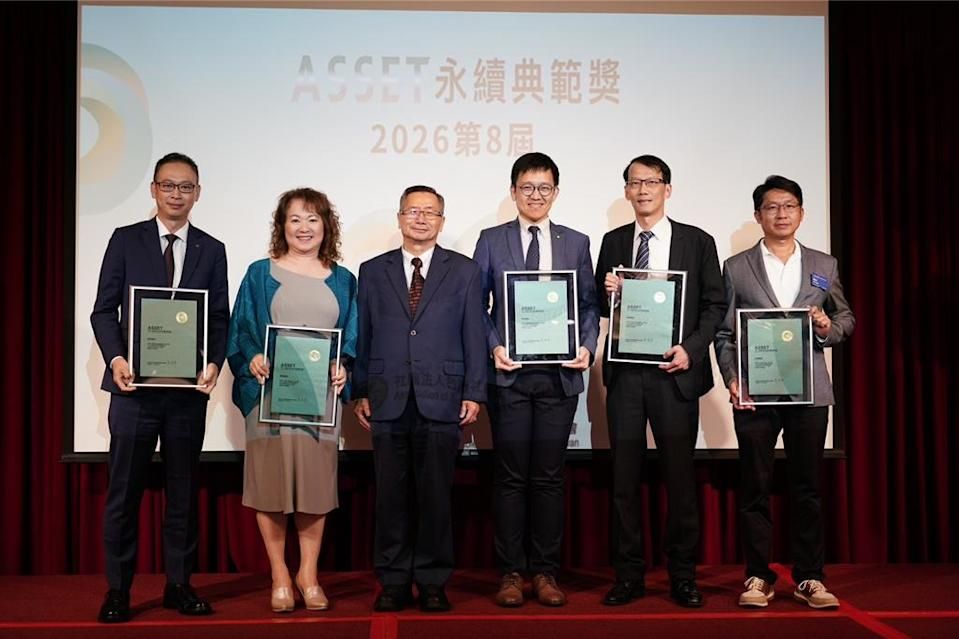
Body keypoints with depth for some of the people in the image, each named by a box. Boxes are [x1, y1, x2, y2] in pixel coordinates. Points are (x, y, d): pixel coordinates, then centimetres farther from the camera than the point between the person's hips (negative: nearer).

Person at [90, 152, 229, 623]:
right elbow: (104, 309, 1)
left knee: (183, 490, 9)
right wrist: (115, 358, -15)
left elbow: (220, 317, 6)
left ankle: (178, 584, 20)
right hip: (134, 385, -1)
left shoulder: (212, 250, 9)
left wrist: (214, 363, -11)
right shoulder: (125, 240, 4)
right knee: (124, 490, 3)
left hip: (189, 389, 2)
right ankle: (118, 589, 14)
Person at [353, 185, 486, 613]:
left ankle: (433, 582, 14)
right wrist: (359, 392, 4)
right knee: (392, 496, 4)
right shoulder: (373, 271, 11)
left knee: (435, 495, 3)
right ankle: (394, 582, 14)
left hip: (441, 400, -1)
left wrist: (474, 394, -1)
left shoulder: (464, 271, 8)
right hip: (387, 400, 1)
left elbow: (473, 335, 4)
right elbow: (362, 336, 10)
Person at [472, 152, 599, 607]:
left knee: (549, 476, 6)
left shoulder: (576, 243, 11)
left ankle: (545, 572, 16)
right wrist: (494, 347, -9)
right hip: (510, 373, -1)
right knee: (511, 476, 3)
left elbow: (588, 305, 10)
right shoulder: (491, 241, 7)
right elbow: (476, 304, 5)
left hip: (559, 373, 1)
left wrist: (587, 346, -6)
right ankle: (511, 573, 12)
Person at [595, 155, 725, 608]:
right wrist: (608, 293, -7)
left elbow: (715, 304, 3)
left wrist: (691, 348, -10)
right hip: (625, 372, 2)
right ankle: (629, 576, 14)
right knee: (625, 476, 5)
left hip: (674, 371, -2)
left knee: (680, 476, 3)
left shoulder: (697, 242, 5)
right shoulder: (613, 242, 12)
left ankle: (682, 577, 14)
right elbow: (601, 308, 15)